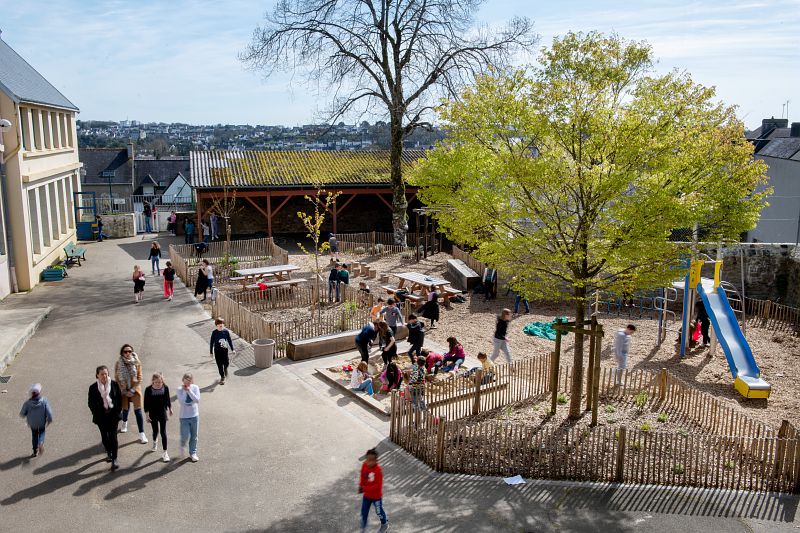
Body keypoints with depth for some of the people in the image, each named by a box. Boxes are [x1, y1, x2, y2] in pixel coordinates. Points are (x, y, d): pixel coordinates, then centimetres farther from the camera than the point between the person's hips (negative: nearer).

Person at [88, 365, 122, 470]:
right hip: (101, 417, 1)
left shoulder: (114, 384, -5)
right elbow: (91, 403, 1)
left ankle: (114, 459, -2)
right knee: (104, 436, 14)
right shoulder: (93, 387, -6)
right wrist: (96, 414, -4)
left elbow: (119, 398, 2)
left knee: (113, 436, -5)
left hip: (113, 415, -1)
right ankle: (109, 453, 37)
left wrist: (118, 411, -2)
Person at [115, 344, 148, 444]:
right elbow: (116, 378, 0)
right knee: (125, 409, 15)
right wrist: (123, 390, -7)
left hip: (135, 389, -1)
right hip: (123, 390, 1)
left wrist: (133, 390, -11)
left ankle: (141, 434, -1)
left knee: (138, 411, -5)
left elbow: (139, 377, -5)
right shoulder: (118, 363, -6)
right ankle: (124, 423, 50)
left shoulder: (136, 362, -8)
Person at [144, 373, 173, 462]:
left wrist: (170, 409, 15)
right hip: (153, 414, 0)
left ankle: (165, 453, 2)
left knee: (163, 432, -2)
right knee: (155, 431, 15)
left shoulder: (165, 388, -11)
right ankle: (155, 442, 51)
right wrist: (147, 414, -7)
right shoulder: (148, 389, -15)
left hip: (163, 412, 0)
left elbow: (168, 399, 4)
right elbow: (146, 402, -7)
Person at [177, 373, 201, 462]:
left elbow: (197, 399, -18)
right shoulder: (180, 390, -9)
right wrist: (184, 391, -20)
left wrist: (189, 390, -21)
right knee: (185, 436, -6)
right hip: (184, 417, -1)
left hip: (194, 416, 1)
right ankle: (183, 445, 29)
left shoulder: (195, 388, -6)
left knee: (194, 436, 11)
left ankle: (193, 453, 29)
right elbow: (181, 401, -20)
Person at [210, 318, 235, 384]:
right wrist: (211, 352, 1)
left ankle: (225, 369, 32)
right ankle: (222, 377, 22)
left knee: (226, 363, -6)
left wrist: (233, 349, 0)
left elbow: (230, 340, 2)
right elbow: (211, 342, -1)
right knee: (220, 364, 5)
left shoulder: (226, 331, -5)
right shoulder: (214, 333, -8)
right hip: (217, 351, 0)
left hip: (225, 350, 0)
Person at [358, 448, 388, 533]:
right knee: (364, 511, 14)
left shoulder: (378, 470, -32)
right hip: (366, 495, 5)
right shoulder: (364, 465, -15)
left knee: (379, 512, 17)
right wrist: (361, 486, -8)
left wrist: (365, 489, -30)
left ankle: (385, 524, 46)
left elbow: (378, 486, -29)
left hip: (376, 496, -5)